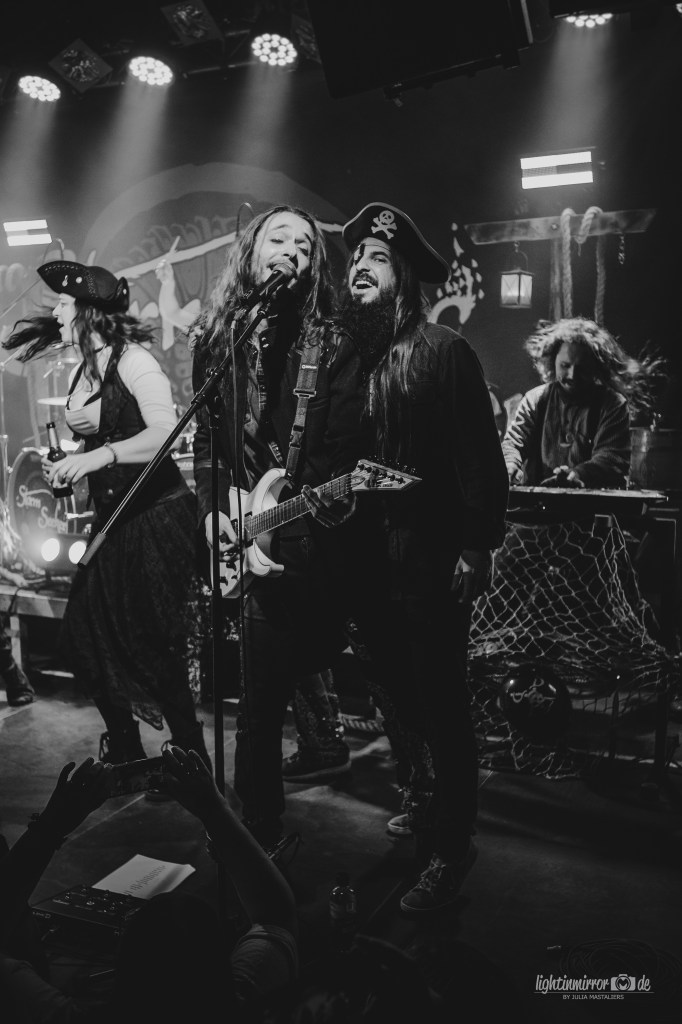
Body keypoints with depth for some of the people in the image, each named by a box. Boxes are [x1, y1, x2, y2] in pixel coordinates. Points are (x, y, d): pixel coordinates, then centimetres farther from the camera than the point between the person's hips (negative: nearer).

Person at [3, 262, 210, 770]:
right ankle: (124, 751, 28)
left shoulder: (133, 361, -12)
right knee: (86, 633, 8)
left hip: (157, 517, -8)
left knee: (155, 644, -5)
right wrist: (64, 464, 6)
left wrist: (100, 455, -31)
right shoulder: (81, 372, 12)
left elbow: (165, 433, -24)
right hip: (112, 519, 8)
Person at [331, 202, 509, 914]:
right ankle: (423, 801, 42)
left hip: (431, 560, -5)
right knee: (397, 699, 19)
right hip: (364, 558, 6)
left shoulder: (443, 351, -6)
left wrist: (478, 546, -14)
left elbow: (478, 455, -10)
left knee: (441, 705, 4)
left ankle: (450, 849, 20)